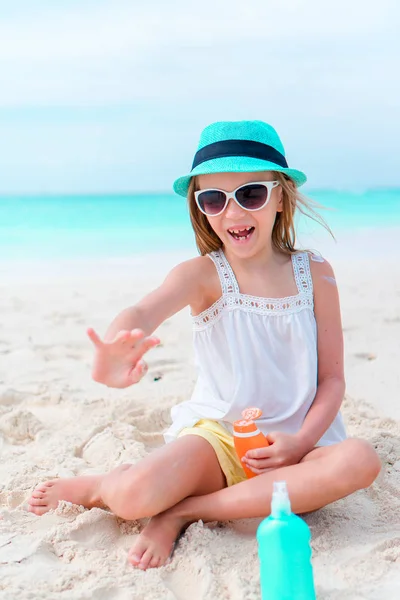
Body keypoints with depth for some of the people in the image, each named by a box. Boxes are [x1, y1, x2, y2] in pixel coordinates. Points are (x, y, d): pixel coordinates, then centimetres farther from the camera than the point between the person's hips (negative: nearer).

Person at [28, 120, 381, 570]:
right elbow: (146, 311, -29)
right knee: (135, 496, -32)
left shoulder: (314, 273, 0)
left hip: (292, 441, 3)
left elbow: (332, 378, 3)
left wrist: (300, 442, -15)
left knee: (360, 461, -31)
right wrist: (114, 349, -54)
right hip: (215, 434, -2)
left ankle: (181, 512, -19)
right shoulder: (202, 274, -6)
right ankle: (111, 487, 9)